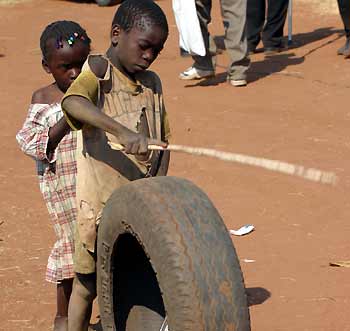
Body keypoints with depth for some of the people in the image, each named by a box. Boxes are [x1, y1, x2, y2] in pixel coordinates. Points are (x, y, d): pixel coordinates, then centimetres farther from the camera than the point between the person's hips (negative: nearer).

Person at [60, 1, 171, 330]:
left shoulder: (152, 83, 8)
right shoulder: (99, 70, -11)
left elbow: (163, 141, 13)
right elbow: (72, 102, -34)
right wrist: (122, 131, -48)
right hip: (101, 205, -5)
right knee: (88, 285, 8)